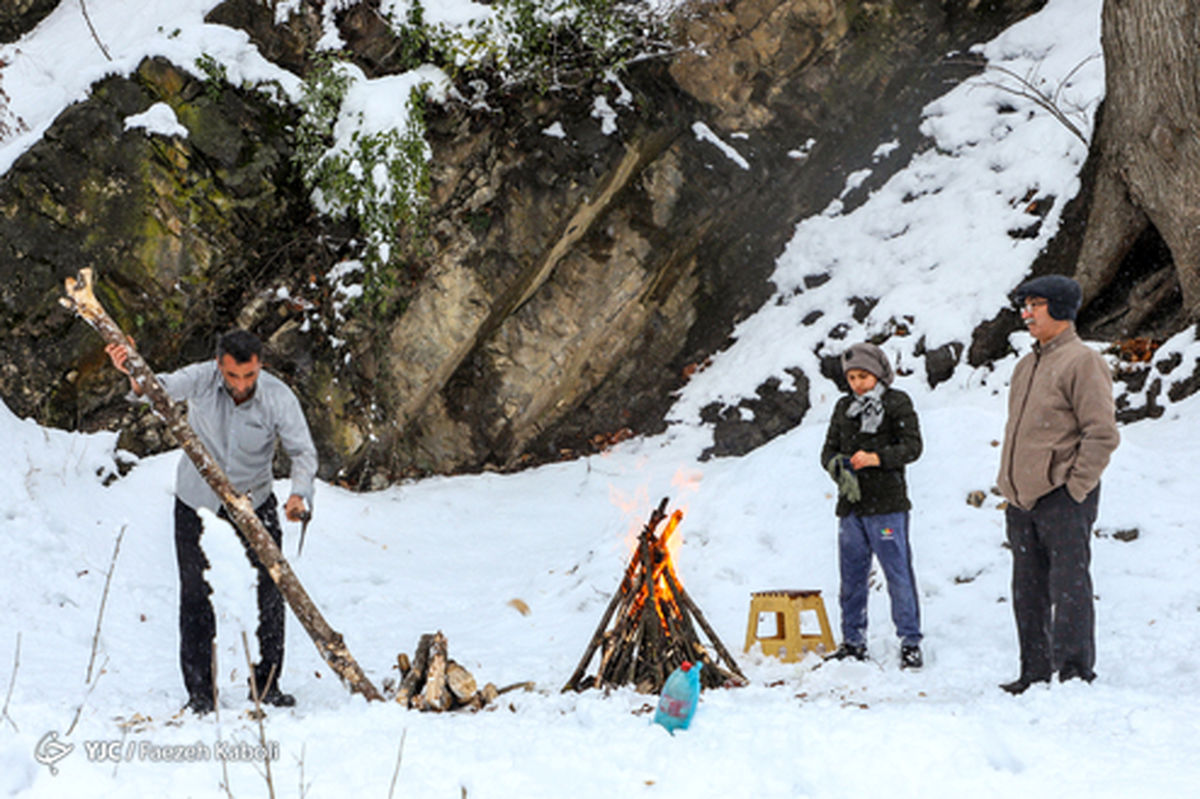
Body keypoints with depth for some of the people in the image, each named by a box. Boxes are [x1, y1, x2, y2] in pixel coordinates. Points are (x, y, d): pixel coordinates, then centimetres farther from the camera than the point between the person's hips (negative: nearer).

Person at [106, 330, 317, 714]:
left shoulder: (279, 398, -20)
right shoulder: (202, 379, -21)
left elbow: (303, 452, -18)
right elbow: (163, 387, -37)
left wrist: (300, 495, -36)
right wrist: (135, 374, -59)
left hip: (254, 499, 1)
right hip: (197, 500, 0)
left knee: (271, 590, -1)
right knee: (196, 594, 0)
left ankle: (267, 683, 13)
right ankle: (200, 690, 10)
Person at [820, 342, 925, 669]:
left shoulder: (897, 403, 1)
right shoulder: (843, 407, 16)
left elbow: (912, 445, -7)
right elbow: (828, 449, 15)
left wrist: (876, 458, -20)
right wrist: (837, 465, -8)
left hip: (887, 505, -5)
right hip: (850, 506, 5)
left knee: (898, 574, -6)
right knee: (851, 575, 8)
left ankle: (910, 642, 0)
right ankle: (853, 642, 17)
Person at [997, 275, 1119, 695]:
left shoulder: (1081, 361, -9)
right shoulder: (1026, 367, 17)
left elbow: (1102, 435, -14)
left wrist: (1075, 489, -14)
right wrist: (1010, 484, 16)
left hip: (1063, 501, -8)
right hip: (1021, 502, 8)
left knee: (1068, 588, -6)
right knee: (1028, 592, 12)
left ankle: (1075, 672, -1)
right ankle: (1036, 672, 19)